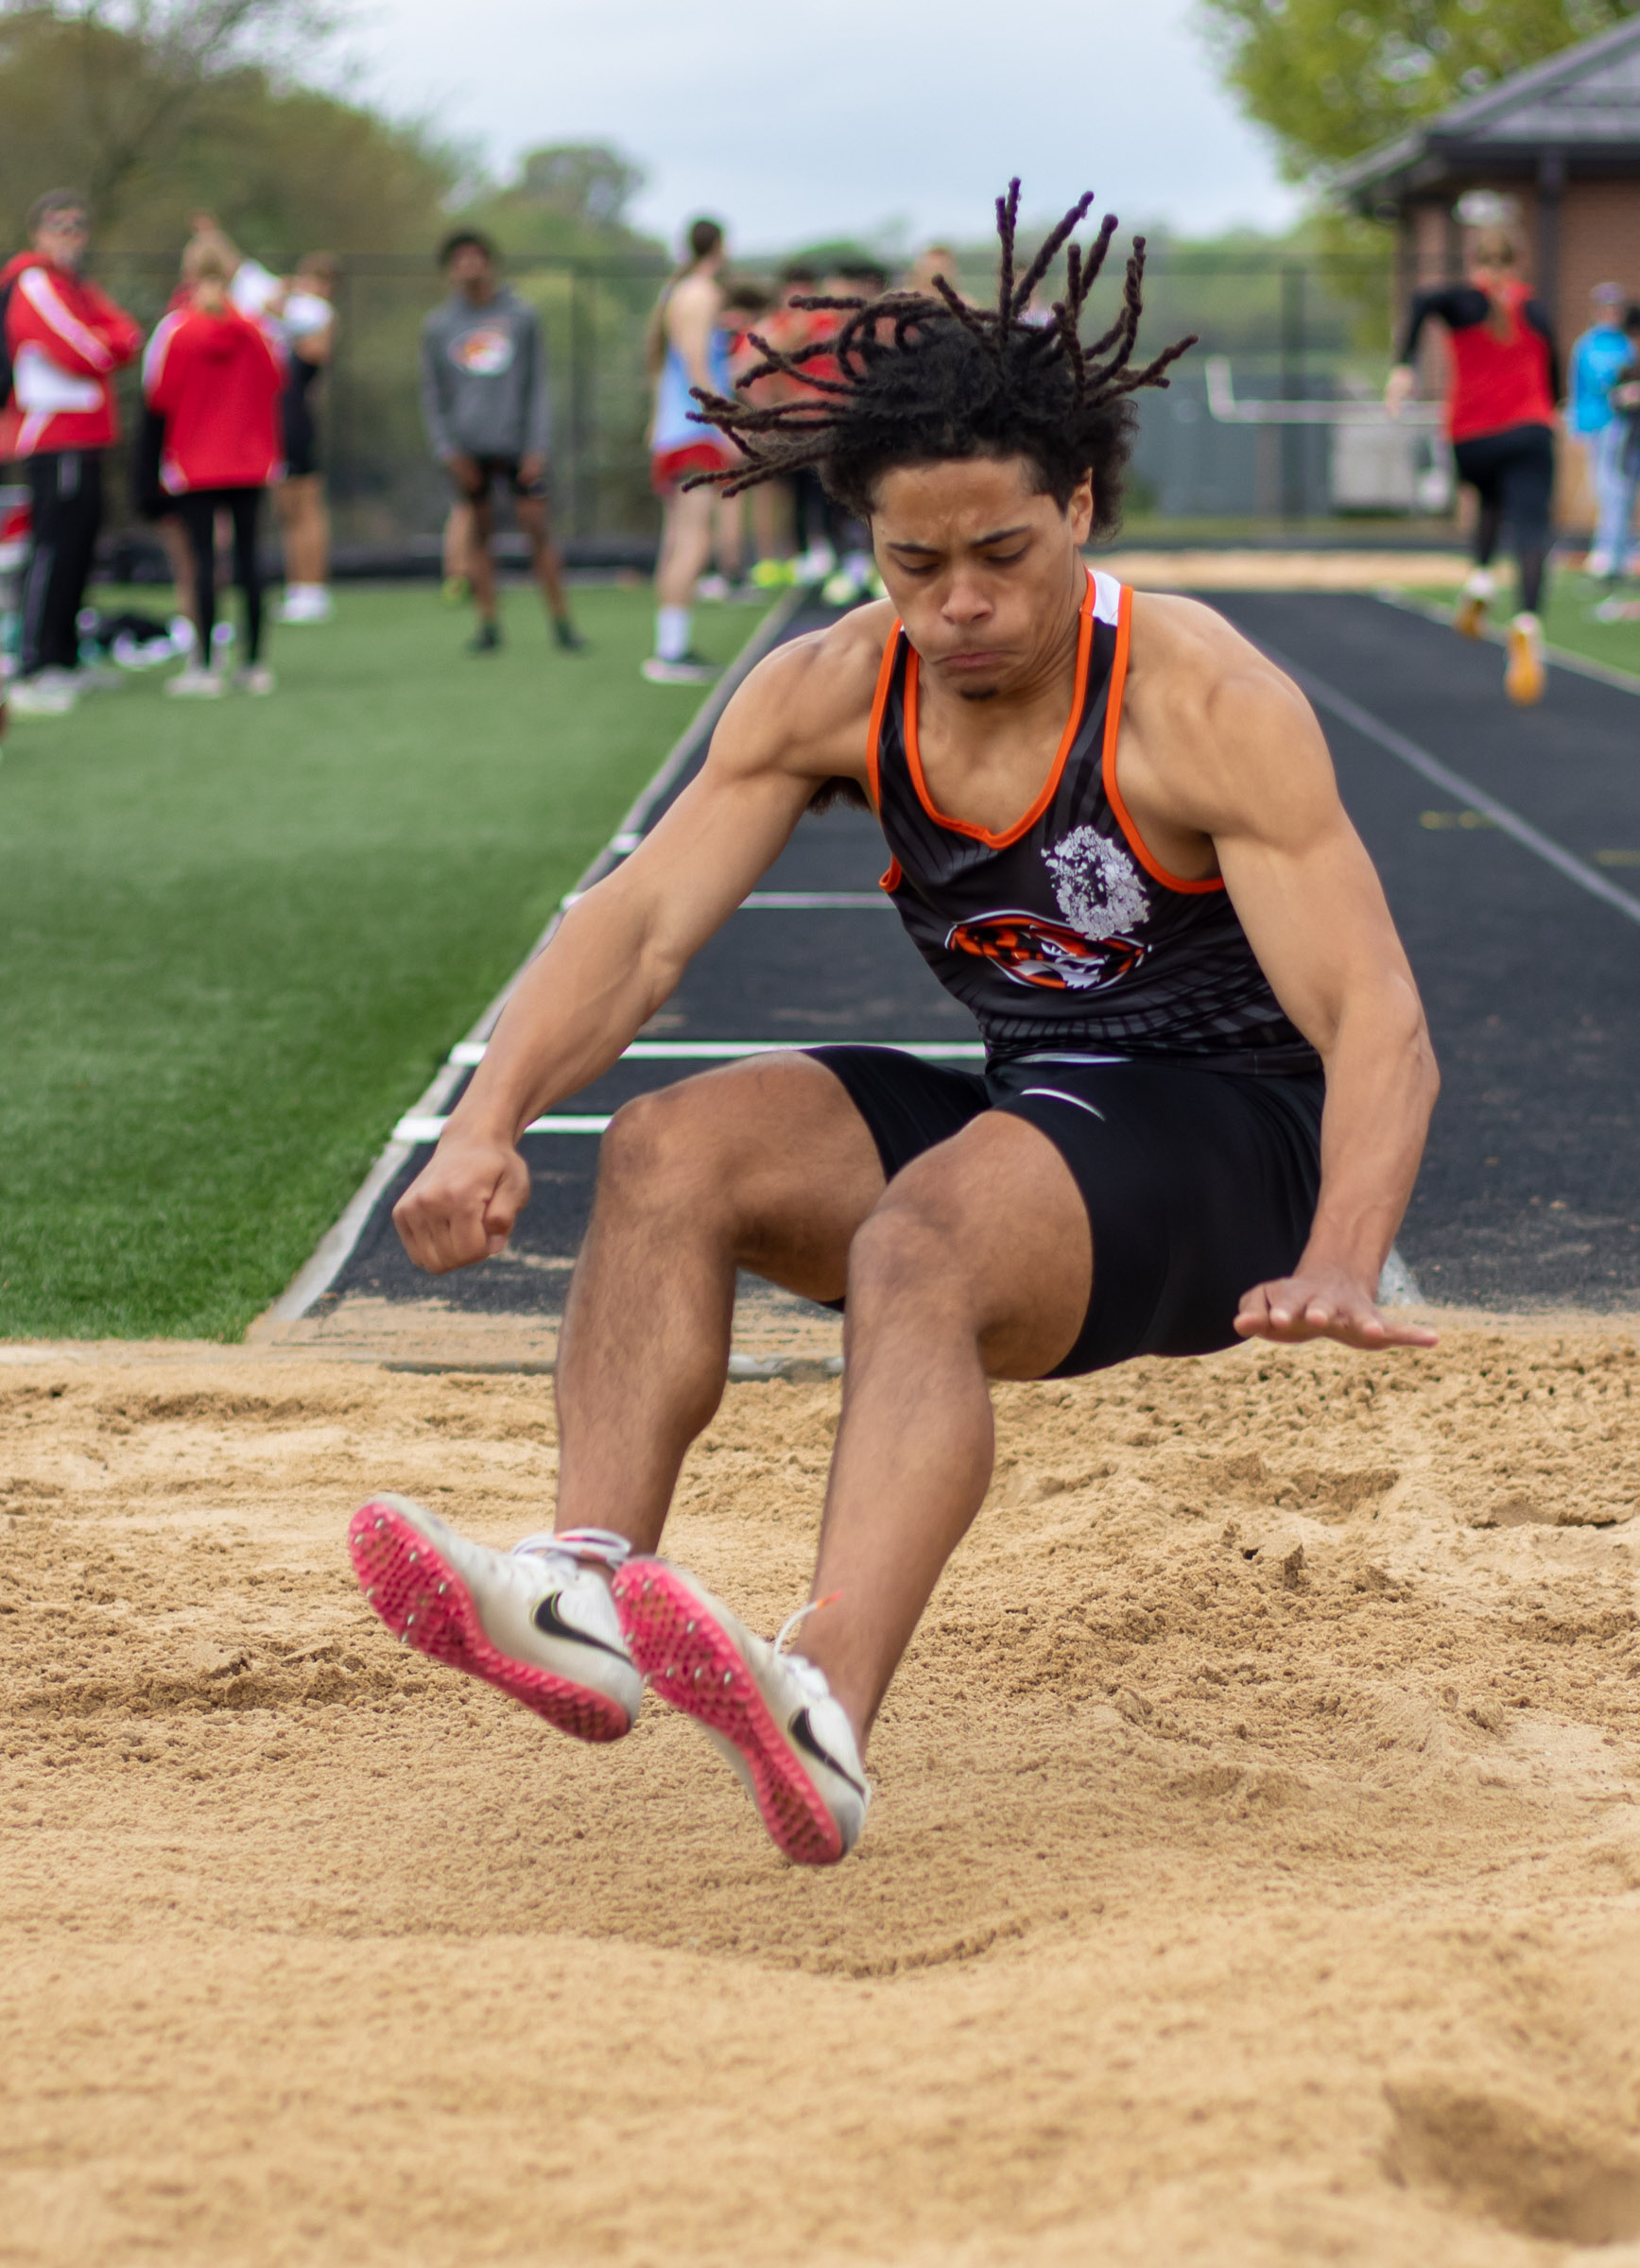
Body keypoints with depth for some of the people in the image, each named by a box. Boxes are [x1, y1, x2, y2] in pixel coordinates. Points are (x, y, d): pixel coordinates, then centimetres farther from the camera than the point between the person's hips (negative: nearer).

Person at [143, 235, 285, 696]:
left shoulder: (175, 328, -10)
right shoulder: (254, 327, -2)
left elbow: (157, 395, -8)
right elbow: (275, 383, 7)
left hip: (193, 463, -3)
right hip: (250, 462, 3)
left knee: (203, 558, -2)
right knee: (247, 555, 7)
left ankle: (204, 667, -4)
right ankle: (255, 664, 8)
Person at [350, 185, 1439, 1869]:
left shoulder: (1204, 707, -19)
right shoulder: (828, 694, -4)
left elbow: (1376, 1024, -25)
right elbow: (642, 920, -11)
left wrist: (1338, 1270, -44)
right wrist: (490, 1122, -30)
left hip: (1226, 1150, -6)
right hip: (1015, 1122, 6)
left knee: (921, 1243, -35)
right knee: (670, 1150, -17)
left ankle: (825, 1719, -56)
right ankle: (586, 1595, -33)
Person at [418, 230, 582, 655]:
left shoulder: (522, 317, 5)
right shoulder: (438, 325, 7)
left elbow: (537, 387, 5)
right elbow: (433, 395, 9)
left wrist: (538, 448, -3)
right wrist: (448, 450, -2)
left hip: (518, 444, -1)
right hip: (469, 449, 1)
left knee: (538, 528, -5)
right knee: (479, 532, 3)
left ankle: (561, 620, 2)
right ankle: (489, 624, 10)